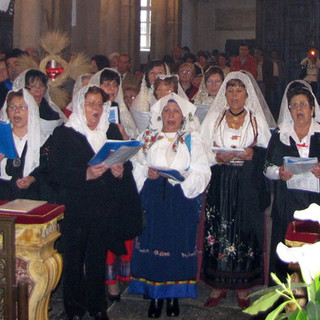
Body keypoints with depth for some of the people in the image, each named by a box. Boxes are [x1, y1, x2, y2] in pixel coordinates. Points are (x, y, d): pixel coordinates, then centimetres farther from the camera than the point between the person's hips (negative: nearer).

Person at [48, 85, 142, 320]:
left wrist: (120, 170, -11)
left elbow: (127, 163, 12)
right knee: (74, 259, 1)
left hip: (105, 209, 3)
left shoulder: (112, 131, 12)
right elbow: (55, 173, -8)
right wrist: (86, 174, -21)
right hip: (75, 209, -3)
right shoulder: (64, 133, 0)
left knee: (98, 258, 8)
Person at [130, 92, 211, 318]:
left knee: (179, 245, 0)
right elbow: (136, 168, 7)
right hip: (153, 200, 1)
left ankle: (174, 296, 14)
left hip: (182, 200, -1)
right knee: (152, 243, 0)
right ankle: (155, 296, 11)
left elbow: (202, 173, 0)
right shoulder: (148, 138, 12)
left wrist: (183, 176, -18)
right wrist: (148, 173, -13)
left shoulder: (192, 140, 8)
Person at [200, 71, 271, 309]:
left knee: (246, 231, -1)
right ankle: (219, 285, 11)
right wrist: (218, 157, -13)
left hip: (248, 185, -1)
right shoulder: (214, 118, 11)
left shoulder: (257, 119, 9)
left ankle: (243, 288, 11)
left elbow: (267, 152, 6)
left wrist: (253, 154, -14)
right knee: (217, 230, -1)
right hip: (220, 184, 1)